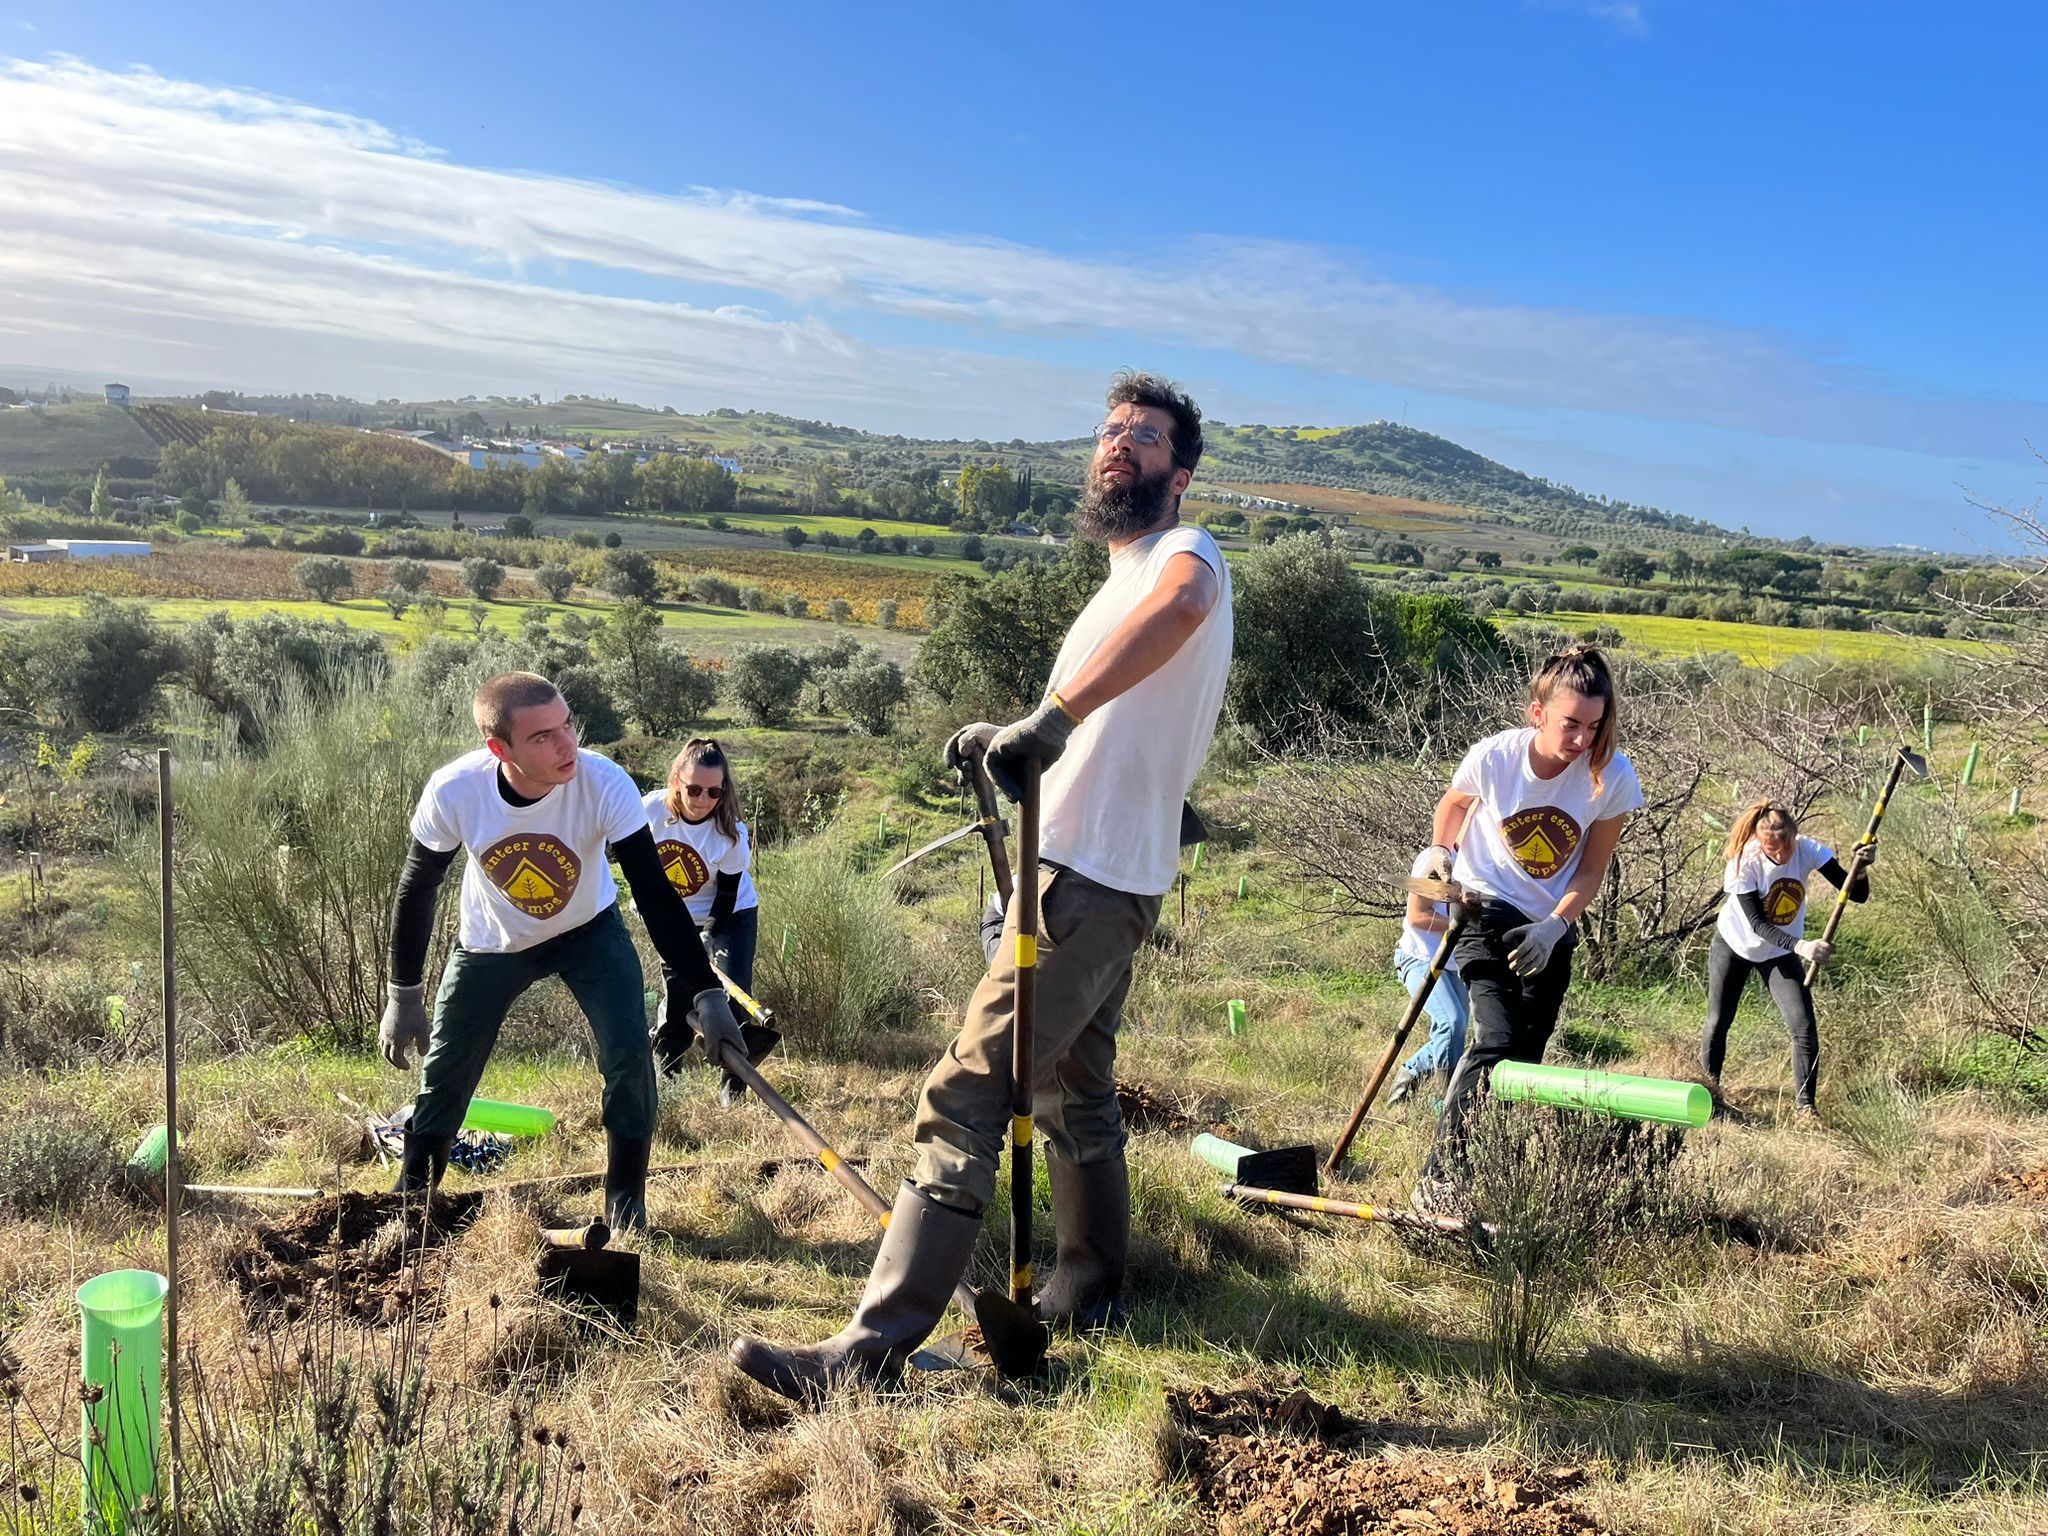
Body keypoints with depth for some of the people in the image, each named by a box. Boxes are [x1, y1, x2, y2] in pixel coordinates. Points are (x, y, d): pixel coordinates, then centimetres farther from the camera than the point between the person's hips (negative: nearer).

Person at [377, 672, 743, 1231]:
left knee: (629, 1053, -16)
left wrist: (707, 994, -39)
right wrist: (403, 997, -9)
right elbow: (417, 891, -14)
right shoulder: (454, 791, -31)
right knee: (445, 1071, 6)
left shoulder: (605, 784, -35)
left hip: (589, 930, -1)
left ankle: (625, 1201, 5)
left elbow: (655, 893, -33)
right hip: (490, 941, 1)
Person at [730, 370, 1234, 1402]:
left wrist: (1050, 717, -46)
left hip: (1087, 883, -11)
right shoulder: (1126, 576, 20)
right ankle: (1090, 1291, 39)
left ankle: (870, 1351, -11)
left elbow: (1179, 601, -40)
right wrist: (1013, 741, 13)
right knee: (1074, 1091, 22)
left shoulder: (1187, 553, -12)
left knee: (966, 1097, -13)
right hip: (1101, 878, 11)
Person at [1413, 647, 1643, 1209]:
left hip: (1551, 929, 3)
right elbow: (1454, 802, 7)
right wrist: (1443, 852, -2)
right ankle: (1440, 1180, -15)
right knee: (1497, 1040, -20)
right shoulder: (1493, 757, -19)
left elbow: (1590, 871, -7)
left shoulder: (1612, 778, -17)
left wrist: (1555, 926, -19)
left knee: (1525, 1056, 5)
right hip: (1484, 909, -3)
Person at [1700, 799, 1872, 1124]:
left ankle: (1806, 1107, -1)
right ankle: (1708, 1082, 34)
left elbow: (1856, 894, -22)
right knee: (1718, 1022, 9)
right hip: (1733, 945, -1)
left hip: (1781, 952, 1)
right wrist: (1800, 946, -45)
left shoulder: (1807, 850, -23)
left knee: (1805, 1027, -11)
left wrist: (1859, 868, -43)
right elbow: (1756, 923, -31)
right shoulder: (1745, 862, -29)